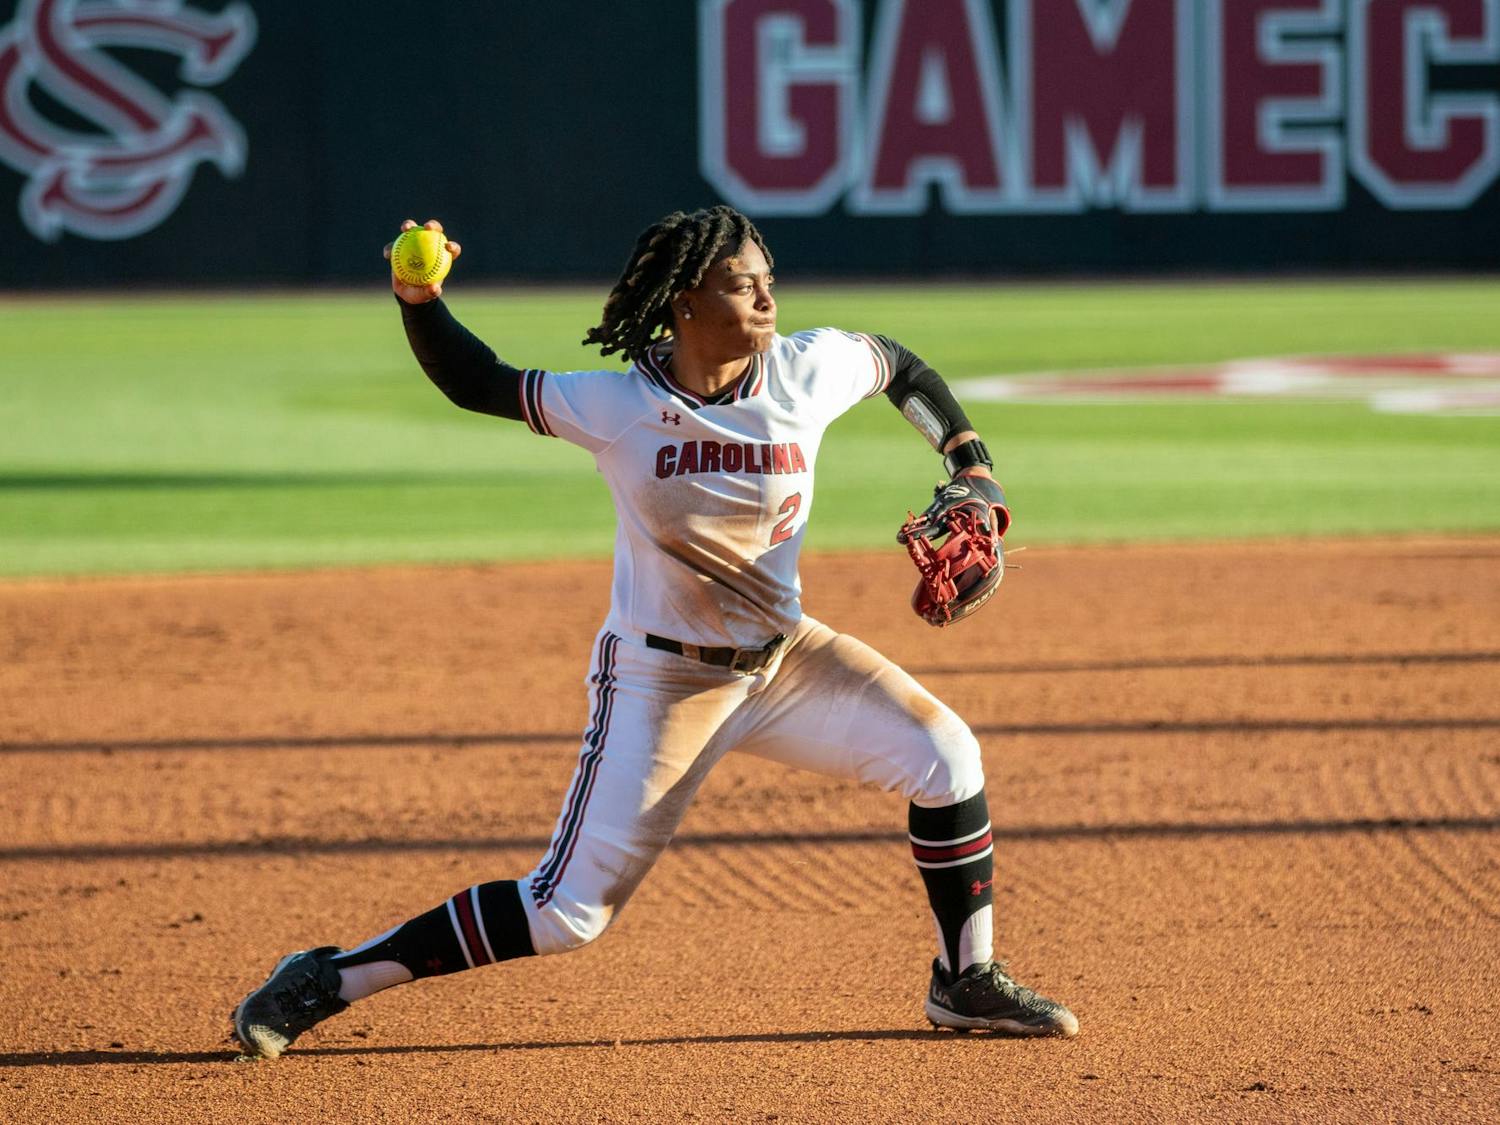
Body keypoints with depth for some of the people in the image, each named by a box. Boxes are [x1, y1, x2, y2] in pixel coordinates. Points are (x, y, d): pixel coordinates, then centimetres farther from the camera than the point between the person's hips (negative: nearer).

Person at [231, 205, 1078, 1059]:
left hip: (782, 654, 4)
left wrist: (972, 464, 3)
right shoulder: (616, 408, -16)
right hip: (661, 678, -4)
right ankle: (330, 981, 3)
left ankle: (969, 983, 10)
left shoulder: (810, 373, -10)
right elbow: (476, 383, -6)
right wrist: (418, 304, -23)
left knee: (944, 754, -9)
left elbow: (900, 365, 11)